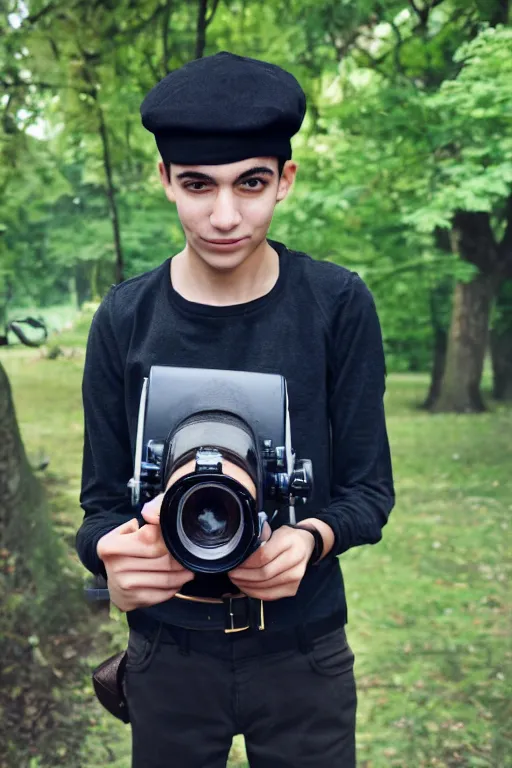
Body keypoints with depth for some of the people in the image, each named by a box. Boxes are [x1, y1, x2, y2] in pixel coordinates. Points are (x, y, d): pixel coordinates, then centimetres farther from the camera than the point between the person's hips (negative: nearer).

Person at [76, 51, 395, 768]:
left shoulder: (339, 304, -9)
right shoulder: (125, 320, -7)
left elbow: (370, 487, -5)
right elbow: (102, 500, -3)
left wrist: (311, 539, -26)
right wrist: (113, 552, -26)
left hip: (305, 650, 0)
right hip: (168, 654, 1)